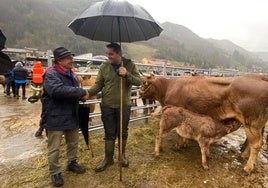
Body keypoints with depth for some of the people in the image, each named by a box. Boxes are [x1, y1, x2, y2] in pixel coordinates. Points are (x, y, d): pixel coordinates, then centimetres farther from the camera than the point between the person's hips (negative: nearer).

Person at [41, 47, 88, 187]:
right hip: (55, 118, -8)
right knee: (54, 148, 7)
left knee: (73, 143, 20)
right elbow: (57, 90, -36)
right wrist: (81, 92, -29)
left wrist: (82, 96, -1)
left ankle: (72, 163, 42)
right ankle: (54, 172, 27)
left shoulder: (71, 74, 12)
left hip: (71, 116, 8)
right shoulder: (51, 74, -16)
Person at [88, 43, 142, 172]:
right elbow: (98, 85, -1)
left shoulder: (129, 65, -2)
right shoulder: (104, 66, -1)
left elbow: (138, 81, -7)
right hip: (107, 106, 1)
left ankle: (122, 155, 36)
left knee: (123, 132, 14)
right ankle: (108, 158, 29)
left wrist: (127, 74, -24)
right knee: (109, 133, 12)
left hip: (124, 105, 0)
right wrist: (87, 93, -19)